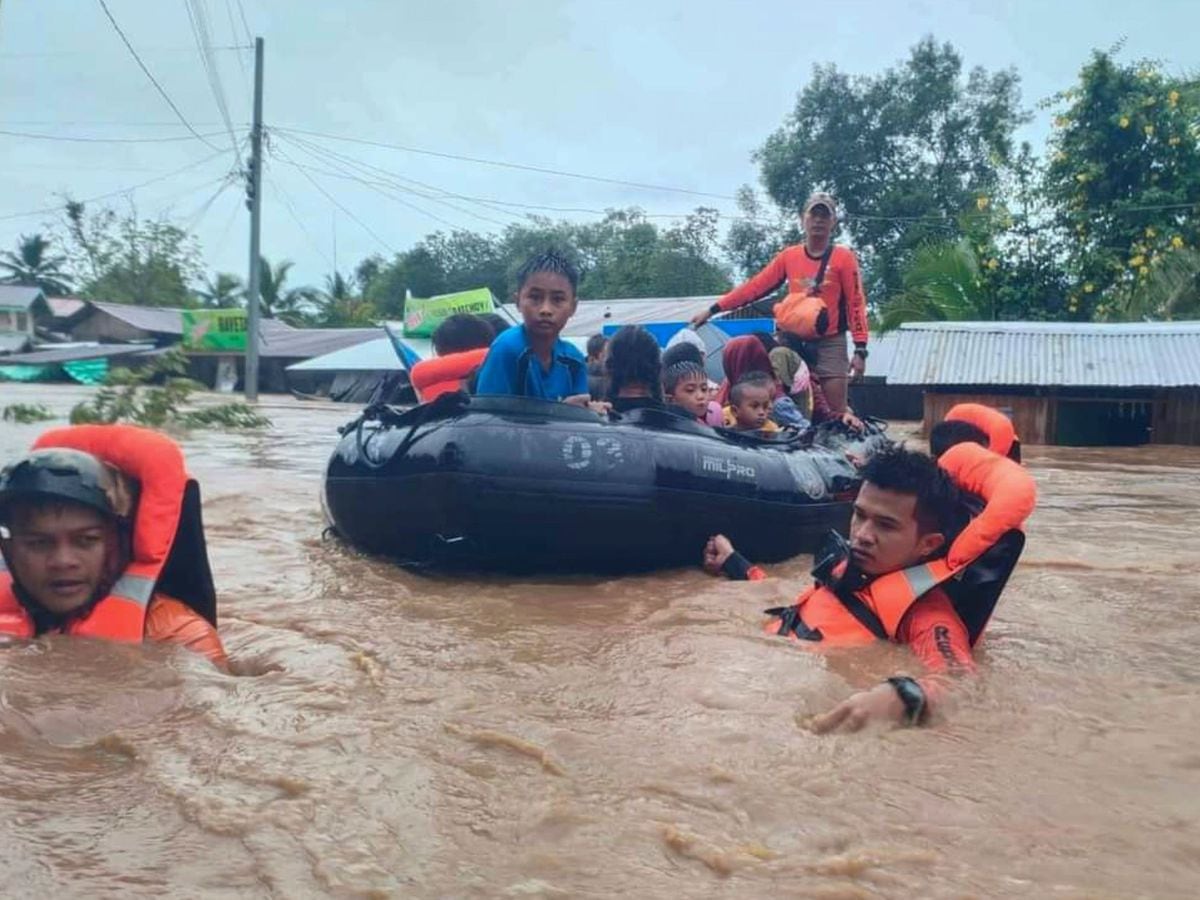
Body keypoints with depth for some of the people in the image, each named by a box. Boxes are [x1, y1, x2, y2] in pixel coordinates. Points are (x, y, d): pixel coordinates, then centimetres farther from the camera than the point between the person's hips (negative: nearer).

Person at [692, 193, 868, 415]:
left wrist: (860, 349, -11)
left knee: (837, 413, -5)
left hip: (830, 343, -3)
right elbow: (755, 287, 6)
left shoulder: (844, 257, -1)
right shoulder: (789, 256, 7)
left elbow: (856, 303, -3)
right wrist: (712, 310, 2)